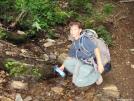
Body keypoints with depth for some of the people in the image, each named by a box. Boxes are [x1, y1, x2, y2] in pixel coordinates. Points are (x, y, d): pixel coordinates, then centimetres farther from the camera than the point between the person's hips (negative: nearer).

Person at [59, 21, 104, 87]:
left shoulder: (84, 39, -11)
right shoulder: (73, 44, 13)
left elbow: (96, 49, -19)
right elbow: (70, 57, 23)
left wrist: (99, 64, -26)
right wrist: (63, 66, 13)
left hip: (90, 64, -7)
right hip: (81, 63, 7)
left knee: (78, 82, -24)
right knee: (67, 62, -14)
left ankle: (96, 75, -2)